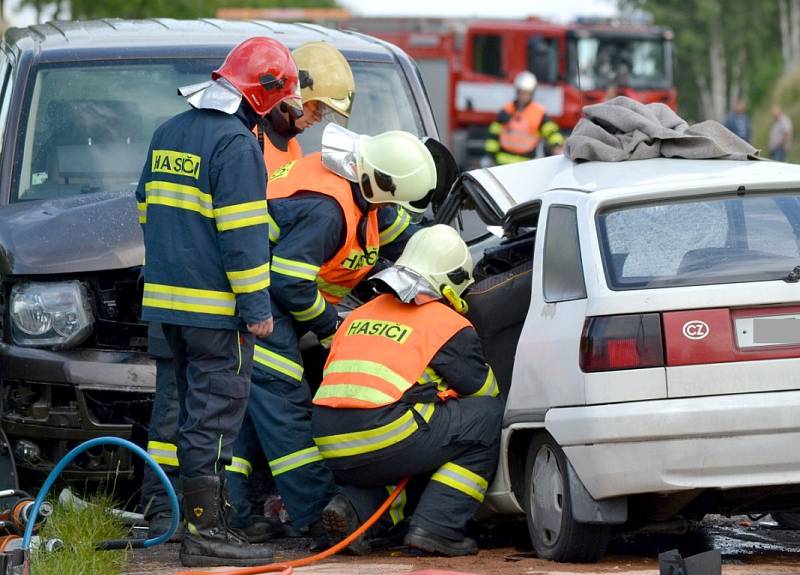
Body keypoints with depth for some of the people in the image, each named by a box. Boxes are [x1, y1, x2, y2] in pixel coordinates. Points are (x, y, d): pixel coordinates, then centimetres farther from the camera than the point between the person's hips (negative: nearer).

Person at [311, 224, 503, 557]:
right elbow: (484, 390, 13)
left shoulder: (362, 314, 23)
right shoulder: (449, 325, 3)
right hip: (382, 439, -7)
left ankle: (356, 507, 5)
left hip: (332, 447, 7)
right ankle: (436, 527, -3)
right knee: (488, 415, 7)